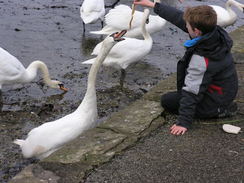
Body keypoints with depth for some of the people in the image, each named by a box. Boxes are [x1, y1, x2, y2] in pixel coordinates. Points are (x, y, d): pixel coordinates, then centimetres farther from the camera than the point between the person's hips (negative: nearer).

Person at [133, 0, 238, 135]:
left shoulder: (201, 60, -35)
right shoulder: (216, 32, -13)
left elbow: (191, 92, -30)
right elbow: (179, 17, -4)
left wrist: (183, 122, -22)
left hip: (216, 101, -8)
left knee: (166, 101, 3)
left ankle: (219, 111, -4)